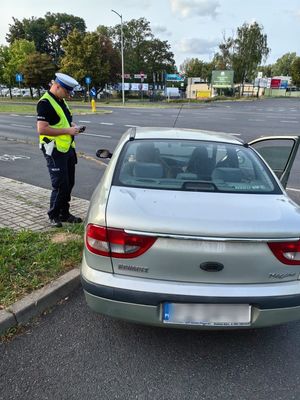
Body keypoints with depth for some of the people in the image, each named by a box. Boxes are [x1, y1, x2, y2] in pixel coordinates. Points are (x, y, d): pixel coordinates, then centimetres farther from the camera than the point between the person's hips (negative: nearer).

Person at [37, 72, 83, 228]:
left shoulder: (61, 101, 16)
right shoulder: (45, 103, -15)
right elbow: (42, 129, -23)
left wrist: (72, 125, 6)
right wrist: (67, 131, -20)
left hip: (68, 149, 9)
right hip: (55, 151, -9)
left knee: (69, 183, 13)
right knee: (60, 185, -5)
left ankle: (64, 213, 26)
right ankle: (53, 216, 12)